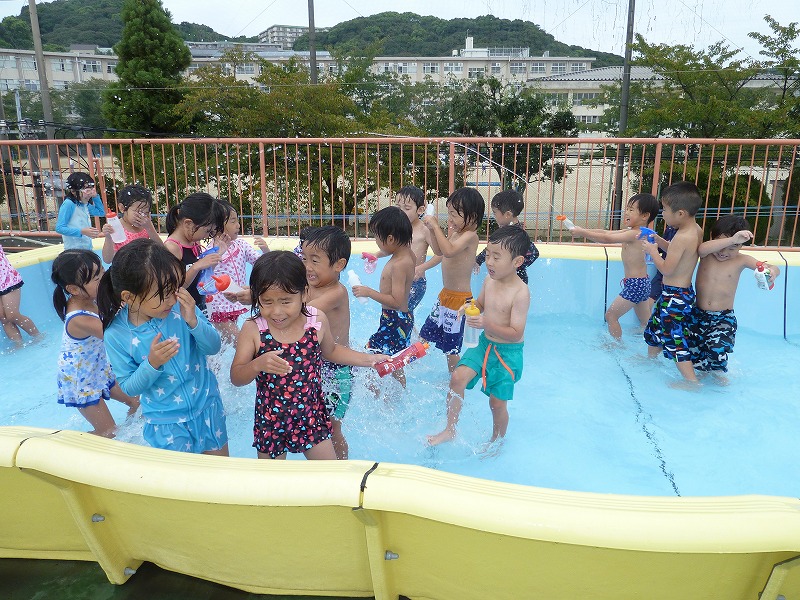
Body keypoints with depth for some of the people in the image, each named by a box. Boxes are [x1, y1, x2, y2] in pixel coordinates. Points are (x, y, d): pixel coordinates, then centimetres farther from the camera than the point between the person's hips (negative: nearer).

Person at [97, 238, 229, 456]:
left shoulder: (181, 307, -16)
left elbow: (214, 347, -11)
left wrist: (193, 321, -28)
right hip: (166, 421, -2)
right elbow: (129, 387, -10)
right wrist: (151, 364, -29)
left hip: (207, 405, 2)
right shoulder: (116, 335, -18)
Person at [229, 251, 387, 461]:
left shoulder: (317, 321, -11)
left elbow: (330, 351, 10)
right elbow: (236, 377, -11)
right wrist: (258, 364, -31)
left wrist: (368, 359, 4)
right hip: (270, 422, -1)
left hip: (311, 417, 1)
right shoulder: (253, 329, -15)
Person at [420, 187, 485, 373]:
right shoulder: (455, 232, 6)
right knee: (426, 333, 20)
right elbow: (438, 251, 18)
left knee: (451, 347, 3)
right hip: (446, 295, 9)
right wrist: (433, 229, 4)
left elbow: (449, 251, -38)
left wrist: (436, 226, -31)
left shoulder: (470, 235, -21)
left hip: (459, 298, -9)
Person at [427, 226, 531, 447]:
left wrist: (486, 325, -37)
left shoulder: (521, 293, -23)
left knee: (497, 402, 6)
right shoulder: (489, 280, -3)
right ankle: (449, 430, 6)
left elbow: (516, 333, -25)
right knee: (458, 377, -11)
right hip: (484, 343, 6)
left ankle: (497, 441, 34)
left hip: (508, 352, -5)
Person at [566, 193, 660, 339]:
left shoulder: (634, 234, -18)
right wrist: (583, 231, 0)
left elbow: (607, 239, -21)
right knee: (646, 322, 21)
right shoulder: (632, 231, 10)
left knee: (611, 315, -2)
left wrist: (582, 233, -18)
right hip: (643, 283, 10)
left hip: (634, 285, -10)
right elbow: (606, 232, 9)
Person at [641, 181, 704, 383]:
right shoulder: (696, 230, 4)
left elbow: (666, 269, -23)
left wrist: (652, 251, -10)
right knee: (655, 327, 26)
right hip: (684, 291, 10)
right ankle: (651, 359, 45)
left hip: (674, 296, -10)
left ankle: (692, 381, 3)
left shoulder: (682, 238, -25)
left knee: (674, 339, -3)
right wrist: (660, 242, 6)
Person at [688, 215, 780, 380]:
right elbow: (702, 248, -30)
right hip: (698, 315, 2)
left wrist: (772, 271, -37)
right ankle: (702, 372, 34)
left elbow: (773, 268, -12)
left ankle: (717, 372, 11)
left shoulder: (741, 260, -4)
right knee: (693, 351, 2)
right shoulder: (706, 254, -5)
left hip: (724, 318, -1)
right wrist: (732, 239, -40)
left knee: (717, 348, -21)